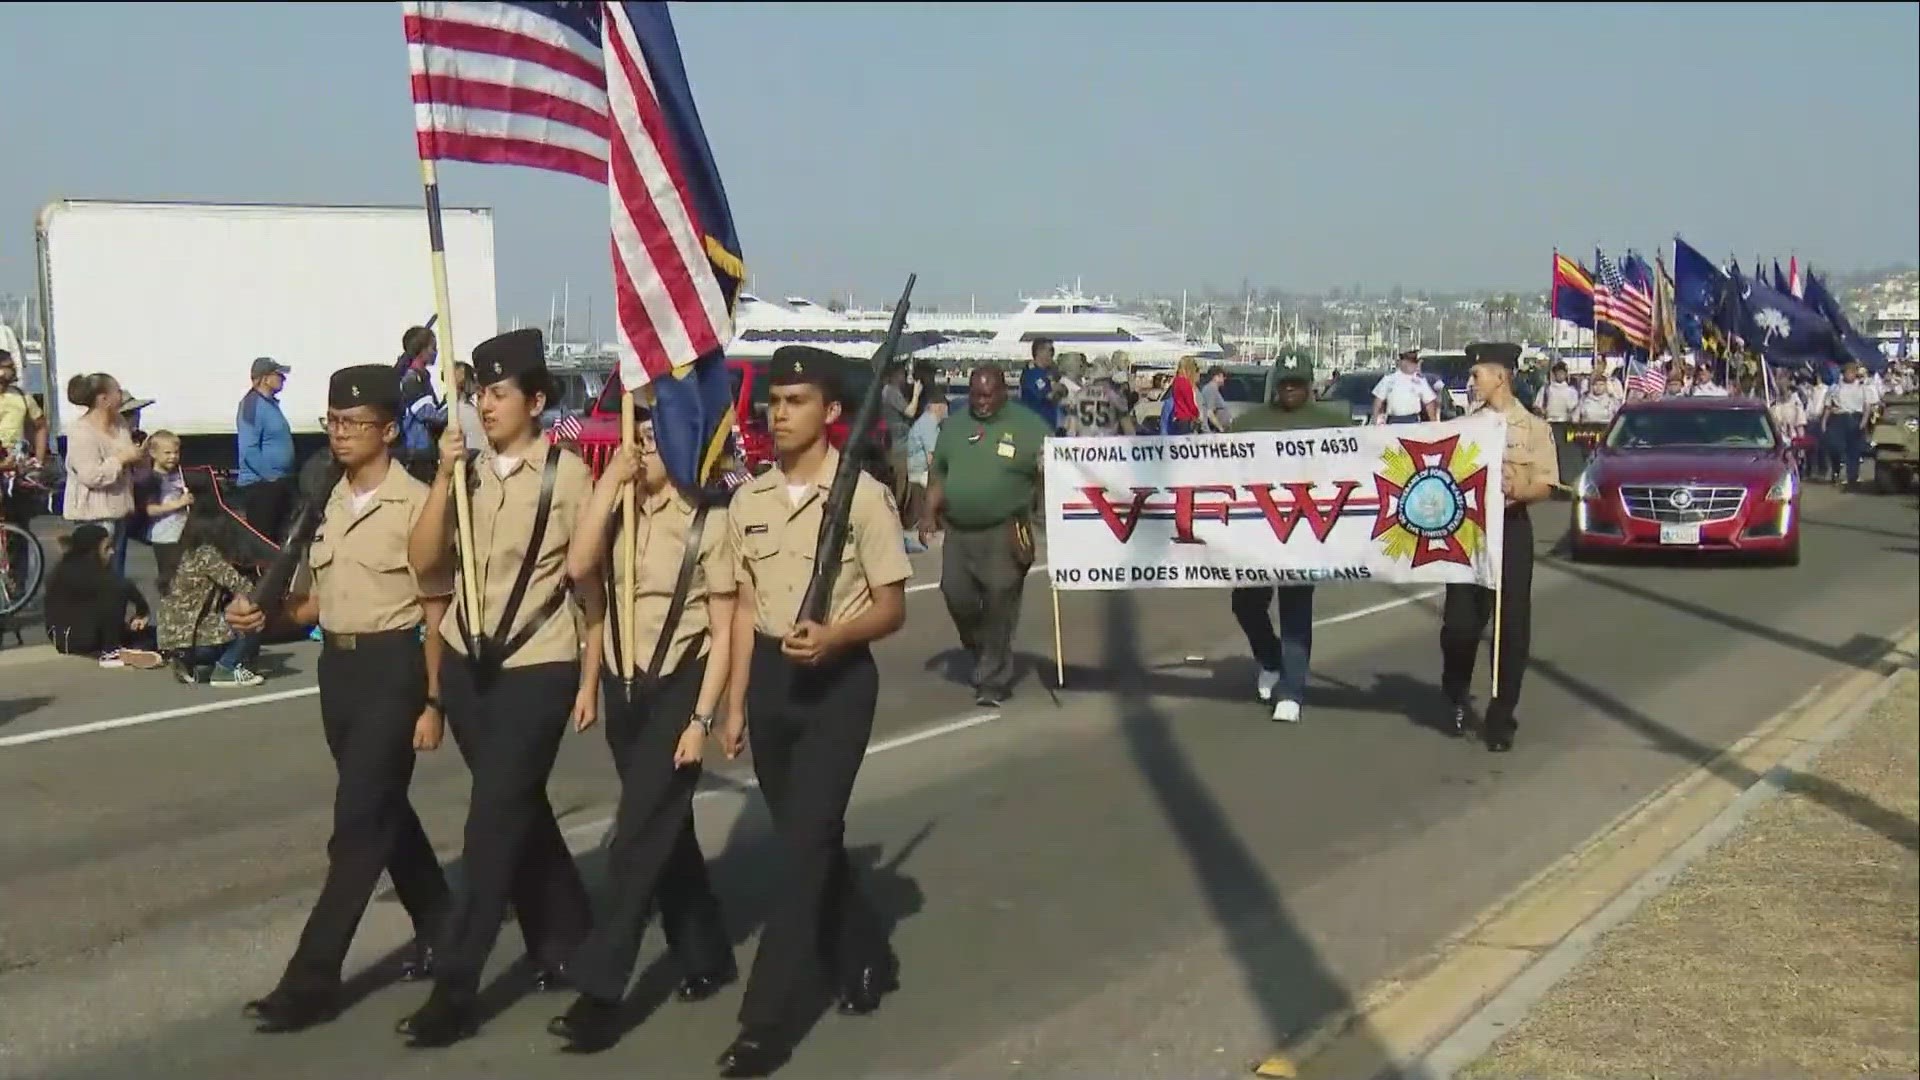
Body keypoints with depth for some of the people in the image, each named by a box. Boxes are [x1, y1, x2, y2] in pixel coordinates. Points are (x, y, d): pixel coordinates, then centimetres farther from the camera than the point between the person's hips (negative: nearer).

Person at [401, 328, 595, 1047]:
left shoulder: (566, 474, -9)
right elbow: (423, 561, -4)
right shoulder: (468, 476, 5)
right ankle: (564, 943, 35)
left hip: (537, 671, -6)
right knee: (518, 813, 17)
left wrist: (590, 677, -4)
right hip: (467, 665, 6)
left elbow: (593, 581, -5)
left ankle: (454, 989, 1)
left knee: (492, 823, -6)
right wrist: (443, 476, -13)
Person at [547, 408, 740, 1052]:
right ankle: (707, 957, 31)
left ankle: (598, 994, -4)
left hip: (677, 689, -5)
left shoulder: (706, 524, -8)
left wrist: (701, 718, -14)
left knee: (639, 837, -7)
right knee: (665, 828, 15)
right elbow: (579, 570, -17)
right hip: (623, 689, 6)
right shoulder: (617, 518, 5)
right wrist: (609, 480, -17)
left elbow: (723, 632, -8)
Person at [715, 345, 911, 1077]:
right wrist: (735, 704, 9)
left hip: (838, 679, -6)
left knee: (805, 843, -7)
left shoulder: (863, 496, -10)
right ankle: (865, 962, 36)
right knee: (805, 838, 15)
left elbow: (892, 608, -7)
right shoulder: (748, 500, 6)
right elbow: (746, 606, 11)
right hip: (770, 676, 6)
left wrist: (834, 636, -26)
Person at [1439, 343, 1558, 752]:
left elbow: (1544, 486, -7)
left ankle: (1500, 718, 12)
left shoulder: (1533, 427, -2)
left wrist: (1516, 492, -26)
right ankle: (1457, 701, 25)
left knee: (1512, 626, 2)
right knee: (1459, 622, 1)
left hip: (1511, 529, -3)